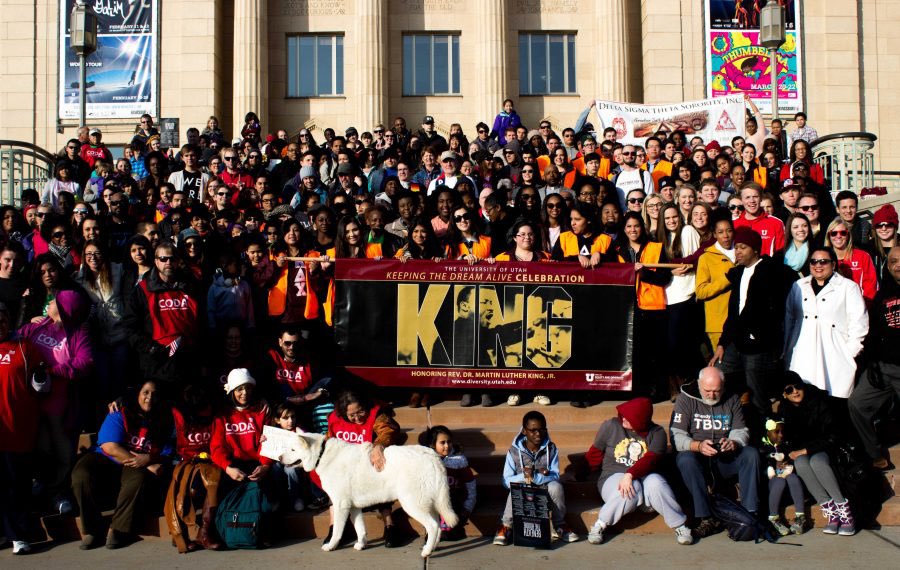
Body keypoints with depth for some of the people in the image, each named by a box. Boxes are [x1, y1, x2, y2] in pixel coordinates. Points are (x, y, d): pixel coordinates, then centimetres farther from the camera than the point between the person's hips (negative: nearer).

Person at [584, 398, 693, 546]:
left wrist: (630, 474, -32)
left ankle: (680, 526, -18)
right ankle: (599, 525, -20)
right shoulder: (610, 426, -1)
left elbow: (651, 459, -18)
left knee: (656, 484, -35)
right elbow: (595, 453, 9)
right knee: (631, 490, -36)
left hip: (645, 476, 1)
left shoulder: (657, 433, -3)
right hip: (614, 477, -1)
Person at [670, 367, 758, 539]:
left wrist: (734, 442, -20)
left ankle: (749, 513, -24)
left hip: (726, 458, 3)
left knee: (751, 454, -23)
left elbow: (741, 431, 5)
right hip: (696, 456, -3)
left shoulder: (732, 399, 7)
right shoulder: (685, 399, -3)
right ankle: (707, 519, -36)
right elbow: (676, 436, -11)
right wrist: (698, 446, -31)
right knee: (685, 460, -35)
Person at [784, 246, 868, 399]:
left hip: (835, 360, -3)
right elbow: (789, 318, 19)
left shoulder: (848, 287, 5)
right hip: (802, 361, 3)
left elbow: (858, 323, 1)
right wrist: (786, 351, 14)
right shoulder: (799, 286, 17)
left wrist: (851, 353, -5)